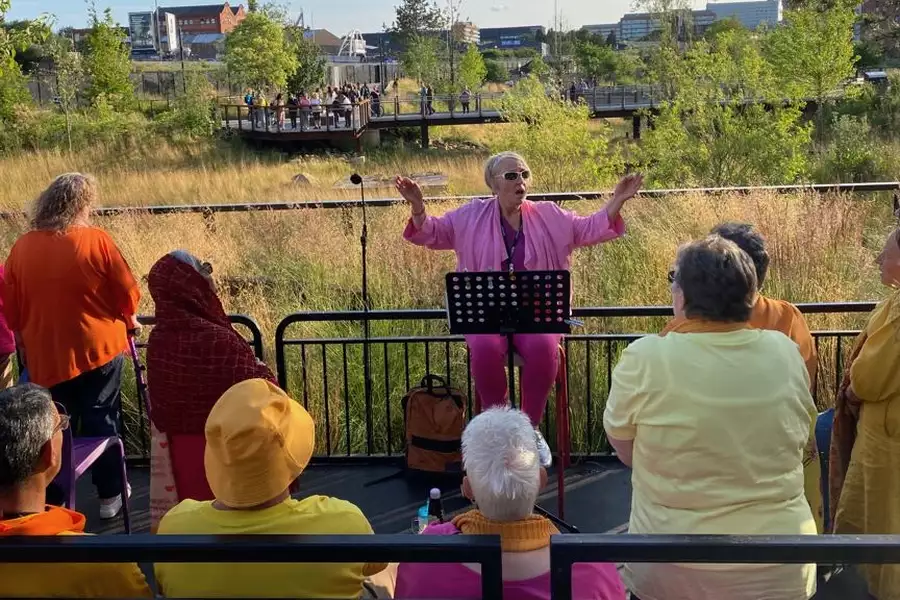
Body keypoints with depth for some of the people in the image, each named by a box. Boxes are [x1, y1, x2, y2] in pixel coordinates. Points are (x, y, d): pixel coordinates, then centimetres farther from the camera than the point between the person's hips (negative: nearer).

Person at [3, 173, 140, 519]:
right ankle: (110, 495, 18)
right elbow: (126, 292, -5)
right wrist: (129, 321, 15)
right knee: (101, 422, 9)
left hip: (45, 354, 3)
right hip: (98, 347, -3)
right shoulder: (96, 240, -12)